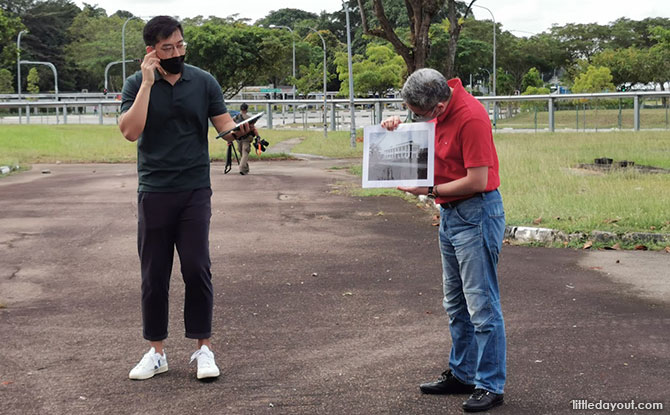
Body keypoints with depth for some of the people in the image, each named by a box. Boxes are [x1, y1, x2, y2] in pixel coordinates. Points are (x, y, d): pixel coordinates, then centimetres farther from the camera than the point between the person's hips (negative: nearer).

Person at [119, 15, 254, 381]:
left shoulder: (203, 82, 4)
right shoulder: (137, 85, 0)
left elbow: (224, 124, 1)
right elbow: (130, 131, -13)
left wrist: (239, 131, -22)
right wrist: (148, 83, -16)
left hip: (195, 190, 0)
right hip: (154, 192, 0)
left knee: (197, 268, -5)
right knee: (154, 273, 4)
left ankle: (203, 348, 5)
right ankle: (156, 351, 15)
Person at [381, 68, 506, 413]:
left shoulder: (470, 118, -23)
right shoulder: (441, 108, 4)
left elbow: (478, 180, -24)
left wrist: (430, 191, -14)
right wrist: (398, 127, 4)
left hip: (476, 214, -10)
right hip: (450, 214, 10)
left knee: (482, 305, -5)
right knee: (455, 304, 16)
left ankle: (490, 386, 1)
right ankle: (462, 374, 27)